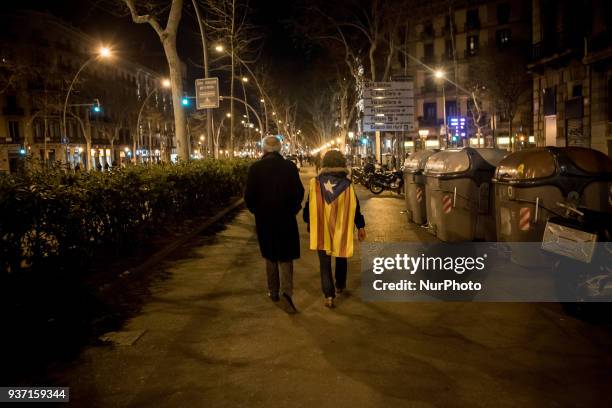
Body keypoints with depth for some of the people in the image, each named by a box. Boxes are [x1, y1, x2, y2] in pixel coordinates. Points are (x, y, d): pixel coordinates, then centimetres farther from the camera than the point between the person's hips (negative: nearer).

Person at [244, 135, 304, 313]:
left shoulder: (255, 168, -7)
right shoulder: (290, 166, -7)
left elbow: (249, 195, -7)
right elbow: (299, 192, -6)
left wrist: (256, 210, 12)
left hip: (264, 219, 1)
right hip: (286, 218, -1)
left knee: (270, 256, 17)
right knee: (285, 256, 8)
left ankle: (273, 291, 27)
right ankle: (286, 291, -10)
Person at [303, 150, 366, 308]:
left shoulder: (315, 183, -10)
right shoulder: (347, 184, -11)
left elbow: (309, 206, -1)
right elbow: (355, 207, -4)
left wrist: (308, 222, 15)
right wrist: (361, 226, 7)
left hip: (321, 229, -1)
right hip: (341, 229, 1)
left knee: (325, 263, 7)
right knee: (341, 258, 23)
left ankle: (329, 295, -2)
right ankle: (340, 286, 39)